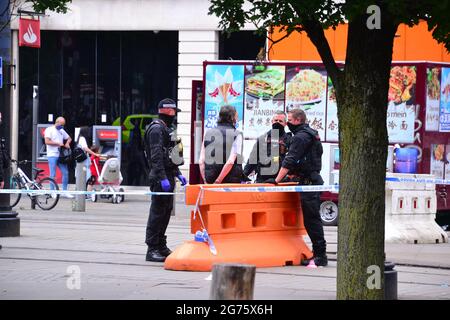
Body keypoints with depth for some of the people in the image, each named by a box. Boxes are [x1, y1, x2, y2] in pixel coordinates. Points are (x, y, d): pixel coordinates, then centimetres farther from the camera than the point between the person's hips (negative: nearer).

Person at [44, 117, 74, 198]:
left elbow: (69, 138, 28)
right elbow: (47, 141, -14)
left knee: (65, 173, 3)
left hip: (60, 155, 6)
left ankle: (64, 192, 10)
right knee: (53, 175, -5)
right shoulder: (49, 130, -4)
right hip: (52, 155, -6)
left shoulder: (62, 131, 16)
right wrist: (58, 144, -12)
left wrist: (67, 143, 6)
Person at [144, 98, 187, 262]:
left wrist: (178, 174, 26)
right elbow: (156, 156, -21)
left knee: (166, 212, 15)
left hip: (168, 176, 10)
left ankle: (161, 247, 23)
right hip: (160, 177, -10)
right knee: (157, 213, -9)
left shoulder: (166, 129, 21)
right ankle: (152, 250, -9)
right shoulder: (156, 129, -13)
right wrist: (163, 178, -26)